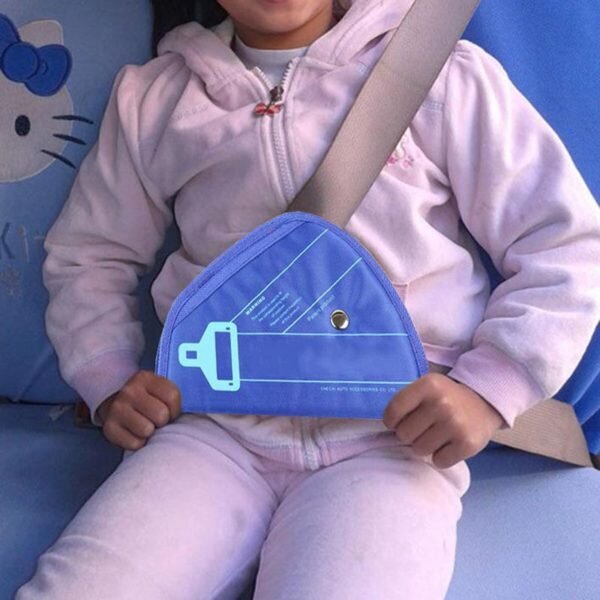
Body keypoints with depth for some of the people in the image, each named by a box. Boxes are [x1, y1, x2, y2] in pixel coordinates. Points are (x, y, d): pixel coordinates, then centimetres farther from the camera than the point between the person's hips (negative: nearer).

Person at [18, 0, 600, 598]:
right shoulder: (152, 97, 16)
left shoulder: (444, 74, 7)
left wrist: (488, 390, -8)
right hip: (215, 428, 3)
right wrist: (109, 382, 7)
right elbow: (87, 255, 25)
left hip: (396, 432, -2)